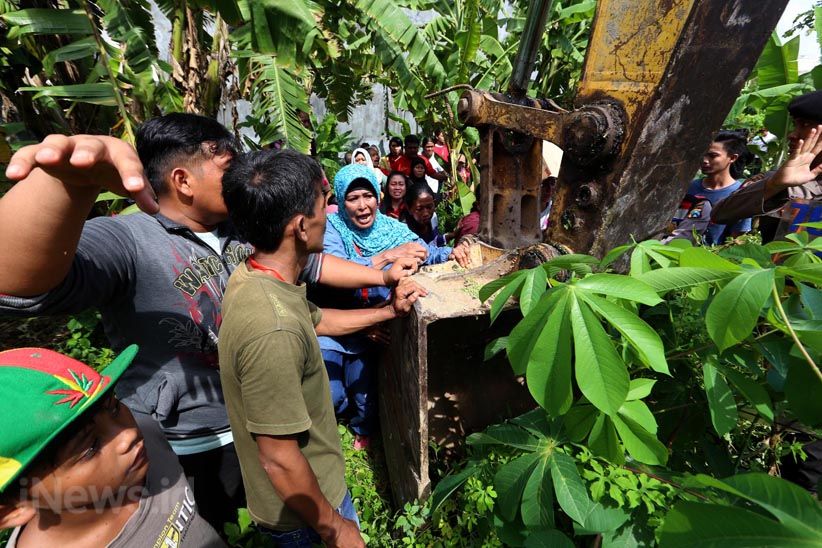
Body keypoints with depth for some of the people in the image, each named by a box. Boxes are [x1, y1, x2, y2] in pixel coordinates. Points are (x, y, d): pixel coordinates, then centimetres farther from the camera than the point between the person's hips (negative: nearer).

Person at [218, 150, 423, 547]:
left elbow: (319, 320, 9)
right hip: (302, 510, -8)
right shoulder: (273, 331, -38)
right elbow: (280, 461, -29)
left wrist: (389, 311, 15)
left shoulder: (253, 276, -8)